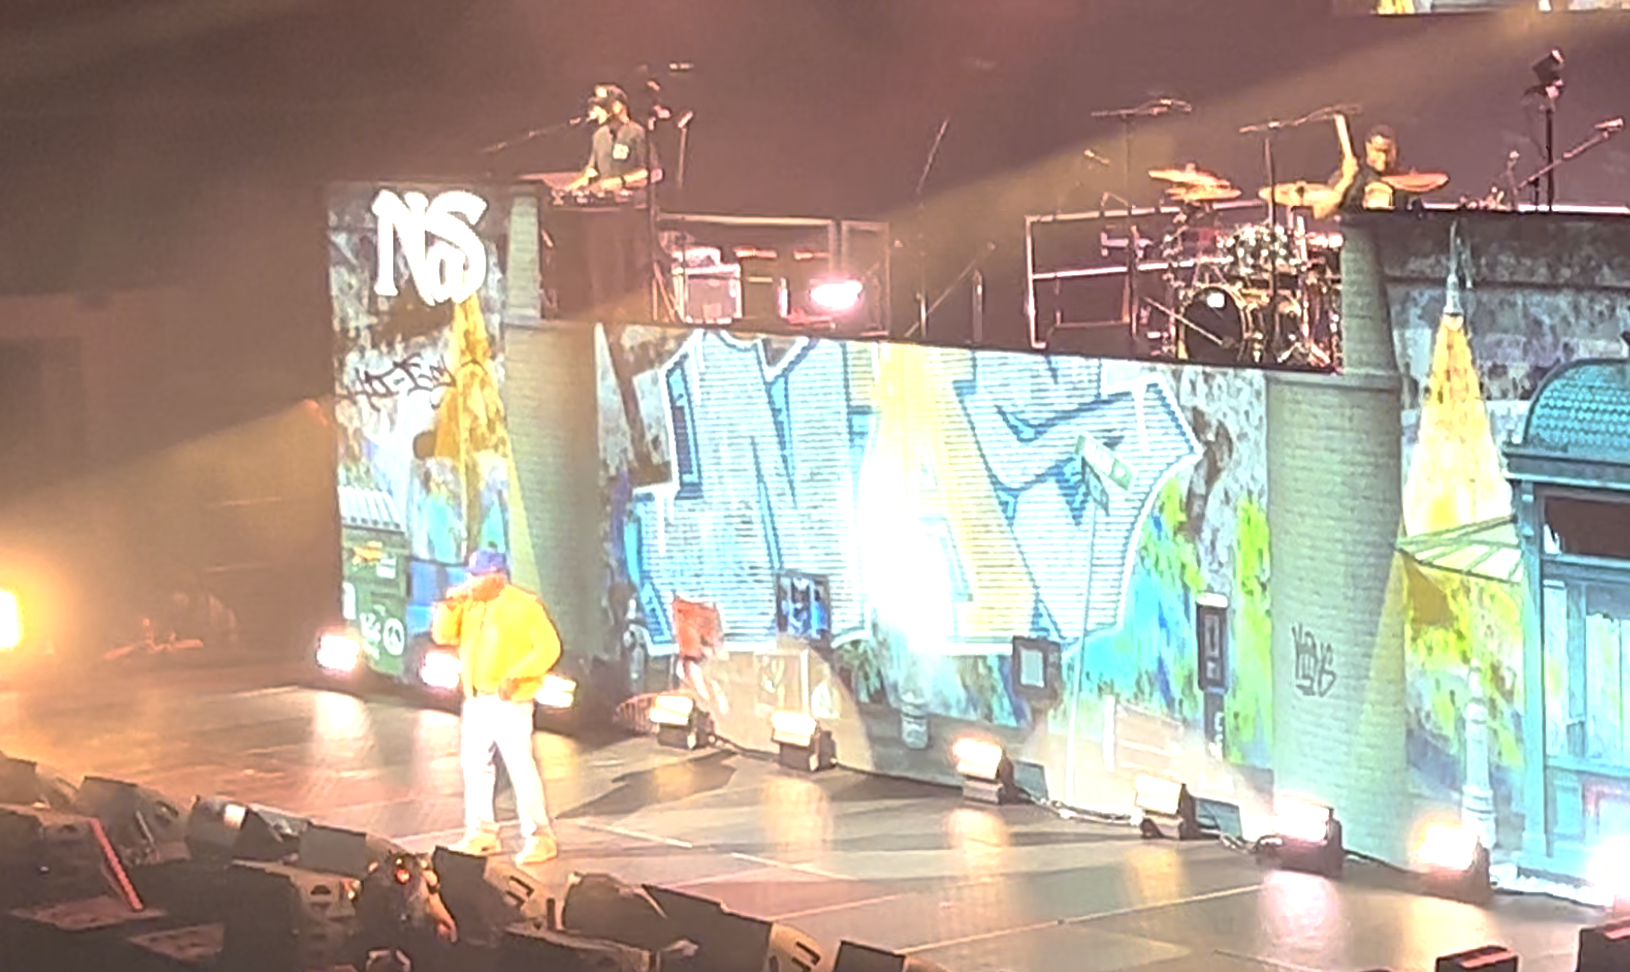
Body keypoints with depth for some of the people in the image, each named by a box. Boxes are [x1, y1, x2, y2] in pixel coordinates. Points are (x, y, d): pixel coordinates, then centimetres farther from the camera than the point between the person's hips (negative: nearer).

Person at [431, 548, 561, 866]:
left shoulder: (524, 606, -8)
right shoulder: (469, 606, 11)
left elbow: (548, 647, -12)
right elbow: (443, 636, 10)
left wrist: (517, 676, -22)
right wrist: (450, 607, -8)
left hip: (509, 701, -7)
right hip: (475, 700, 7)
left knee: (520, 766, -11)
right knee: (474, 764, 11)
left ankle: (539, 837, -8)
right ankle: (481, 834, 22)